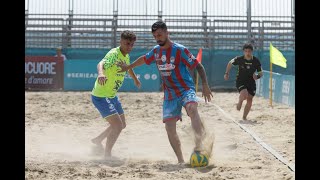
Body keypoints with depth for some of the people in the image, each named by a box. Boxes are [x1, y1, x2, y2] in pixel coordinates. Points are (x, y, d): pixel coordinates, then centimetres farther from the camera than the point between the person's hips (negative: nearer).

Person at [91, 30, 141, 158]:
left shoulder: (126, 56, 4)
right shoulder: (114, 54, -23)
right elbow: (101, 64, -44)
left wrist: (135, 79, 46)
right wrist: (101, 73, -66)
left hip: (112, 95, 10)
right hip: (101, 96, -10)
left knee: (122, 124, 20)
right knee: (117, 126, -16)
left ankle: (97, 141, 39)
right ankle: (107, 156, -4)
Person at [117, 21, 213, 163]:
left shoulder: (180, 50, -12)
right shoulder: (156, 51, 7)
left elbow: (198, 66, -11)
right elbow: (144, 59, 29)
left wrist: (205, 85, -23)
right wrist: (128, 67, 39)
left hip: (186, 90, -6)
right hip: (169, 94, 6)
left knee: (192, 108, -38)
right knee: (169, 127, -4)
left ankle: (199, 144, -55)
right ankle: (181, 160, 3)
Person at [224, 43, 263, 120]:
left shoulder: (256, 61, -9)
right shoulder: (239, 59, -11)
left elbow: (261, 73, 1)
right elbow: (230, 63, 9)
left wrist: (257, 76, -21)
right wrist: (226, 73, 4)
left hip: (251, 82, 3)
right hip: (240, 81, -2)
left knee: (249, 101, 1)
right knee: (244, 94, -29)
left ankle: (244, 117, 19)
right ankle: (240, 102, 7)